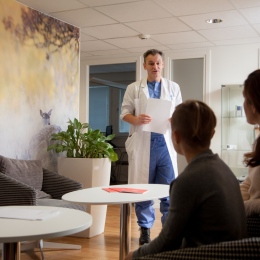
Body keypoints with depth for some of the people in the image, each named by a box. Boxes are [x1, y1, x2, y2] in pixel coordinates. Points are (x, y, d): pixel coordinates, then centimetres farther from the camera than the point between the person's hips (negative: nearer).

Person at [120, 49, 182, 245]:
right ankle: (145, 229, 15)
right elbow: (124, 113, 4)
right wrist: (136, 120, -17)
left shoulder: (173, 87, 13)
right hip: (142, 143, -1)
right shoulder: (133, 88, 8)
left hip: (165, 142, 1)